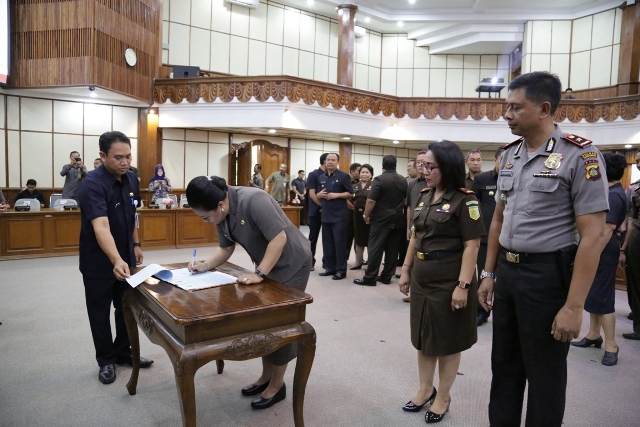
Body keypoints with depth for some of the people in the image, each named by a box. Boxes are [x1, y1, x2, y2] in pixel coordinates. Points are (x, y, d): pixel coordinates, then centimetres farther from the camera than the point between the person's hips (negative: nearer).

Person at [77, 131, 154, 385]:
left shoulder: (131, 179, -3)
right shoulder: (93, 184, -26)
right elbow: (101, 227, -38)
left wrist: (136, 245, 13)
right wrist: (116, 261, -50)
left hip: (125, 257, 7)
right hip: (99, 261, -6)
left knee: (127, 308, 16)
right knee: (100, 312, 10)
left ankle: (124, 353, 33)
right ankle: (106, 360, 26)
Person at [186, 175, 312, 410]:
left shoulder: (253, 200, -31)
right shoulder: (221, 213, -5)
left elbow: (279, 238, -31)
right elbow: (226, 248, 4)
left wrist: (258, 274, -29)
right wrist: (205, 265, -12)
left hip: (292, 263, -8)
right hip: (267, 264, 8)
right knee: (262, 319, 13)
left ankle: (277, 384, 18)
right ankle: (266, 376, 31)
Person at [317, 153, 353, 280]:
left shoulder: (344, 176, -4)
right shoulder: (321, 177, 13)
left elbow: (350, 193, -5)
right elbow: (317, 194, 19)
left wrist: (337, 195, -18)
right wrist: (320, 194, -4)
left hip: (339, 215, -6)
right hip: (325, 214, 6)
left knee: (339, 242, -2)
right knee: (327, 242, 10)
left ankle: (341, 270, 6)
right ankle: (330, 267, 21)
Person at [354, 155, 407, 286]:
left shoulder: (379, 179, -12)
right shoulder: (403, 180, 8)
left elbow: (371, 201, -16)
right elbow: (406, 200, 17)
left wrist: (366, 215, -5)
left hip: (381, 219, -6)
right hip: (397, 219, 6)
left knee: (375, 248, -3)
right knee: (392, 248, 8)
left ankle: (370, 278, 0)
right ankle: (386, 276, 15)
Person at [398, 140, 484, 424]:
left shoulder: (464, 200, -13)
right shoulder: (424, 197, 7)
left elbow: (471, 245, -16)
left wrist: (463, 285, -20)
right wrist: (406, 270, 12)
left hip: (449, 280, -6)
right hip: (422, 278, 7)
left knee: (447, 340, 9)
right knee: (423, 336, 16)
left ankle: (443, 397, 27)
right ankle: (425, 389, 34)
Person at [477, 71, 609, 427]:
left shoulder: (579, 155, -13)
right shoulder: (510, 155, 7)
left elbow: (593, 236, -16)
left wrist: (574, 306, -19)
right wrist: (489, 274, 13)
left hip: (547, 275, -6)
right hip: (507, 271, 7)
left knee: (544, 374, 11)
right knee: (504, 365, 20)